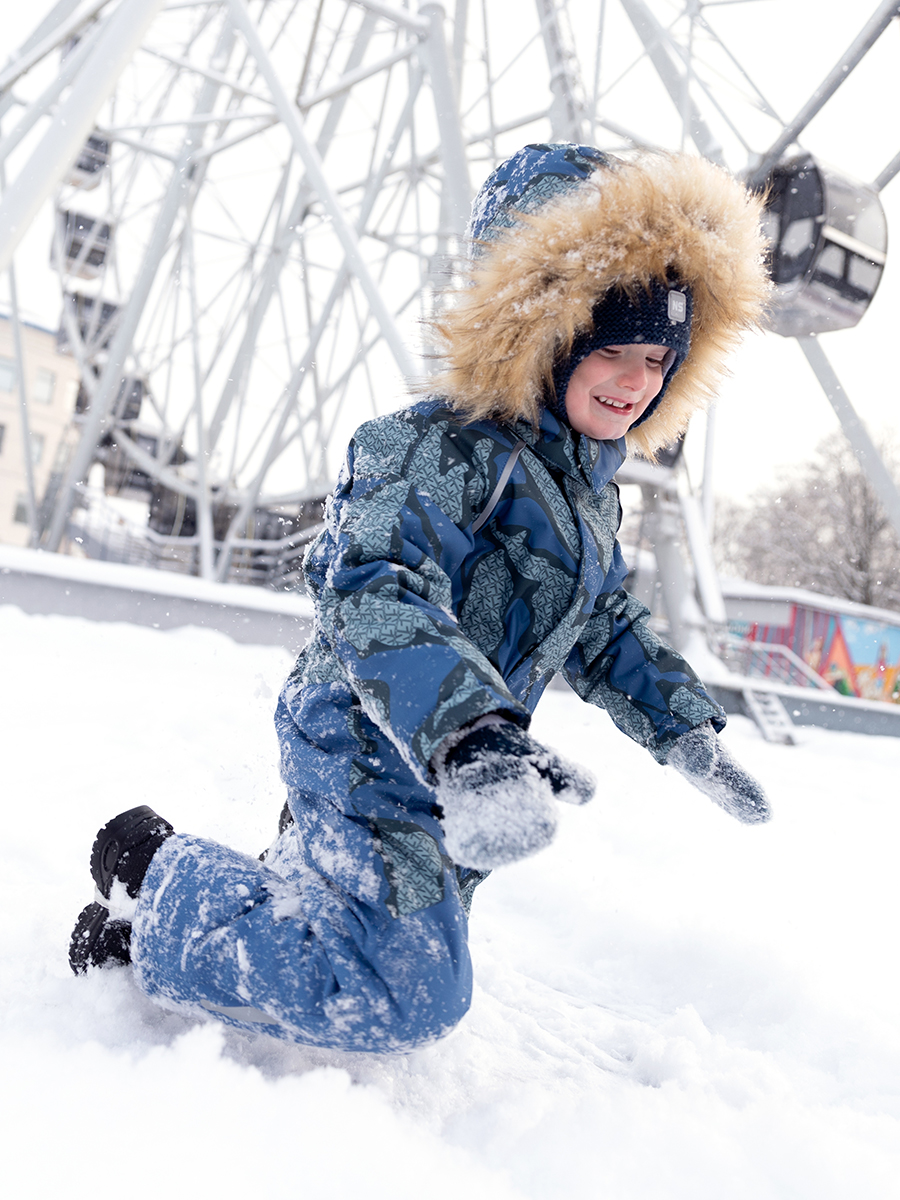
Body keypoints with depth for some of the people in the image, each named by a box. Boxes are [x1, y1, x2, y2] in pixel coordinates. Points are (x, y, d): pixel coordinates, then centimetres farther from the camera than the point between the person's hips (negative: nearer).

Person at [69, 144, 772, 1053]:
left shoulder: (590, 491, 11)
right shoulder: (443, 447, -20)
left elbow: (604, 629, 21)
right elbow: (379, 596, -35)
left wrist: (687, 733, 14)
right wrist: (468, 740, -49)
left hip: (455, 761, 9)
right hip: (368, 748, -9)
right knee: (404, 1001, -11)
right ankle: (151, 872, 3)